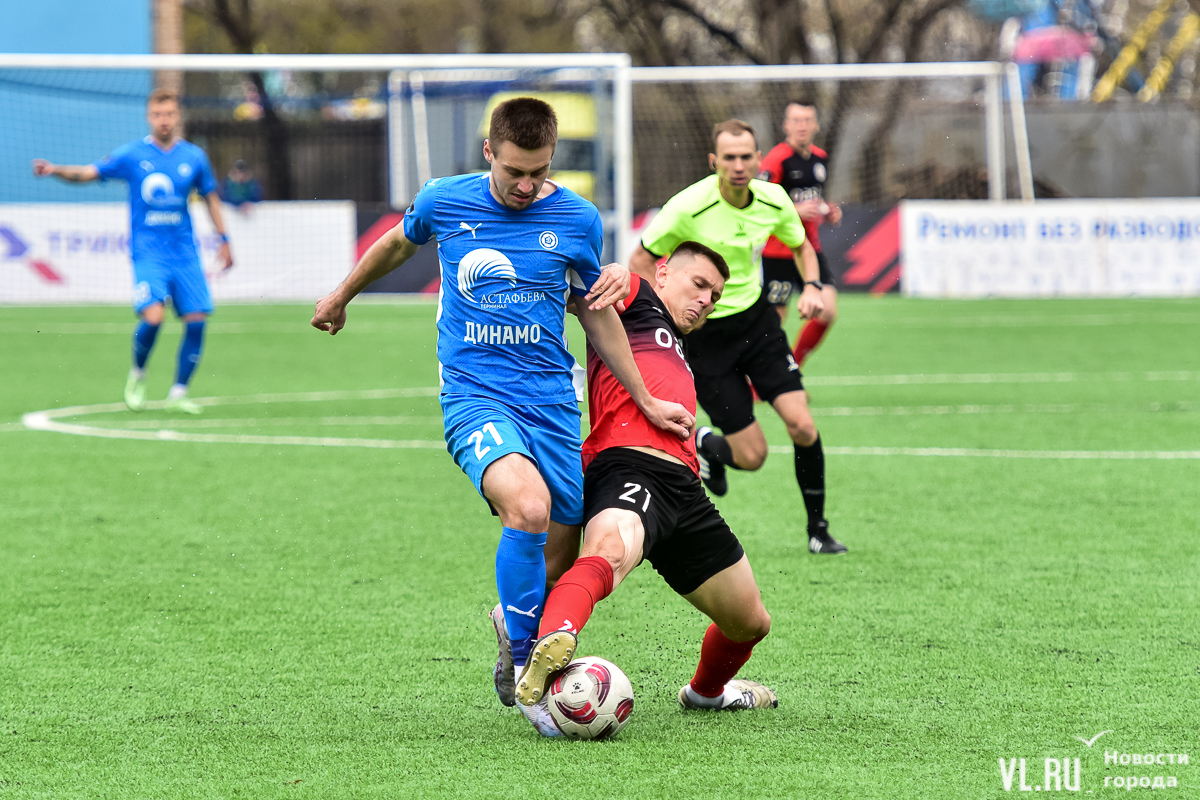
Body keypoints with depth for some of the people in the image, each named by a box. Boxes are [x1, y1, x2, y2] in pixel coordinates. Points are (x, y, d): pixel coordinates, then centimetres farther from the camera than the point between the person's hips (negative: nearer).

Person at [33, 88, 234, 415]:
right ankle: (137, 373, 8)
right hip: (148, 251, -3)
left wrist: (223, 239, 18)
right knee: (153, 316, -22)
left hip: (184, 251, 3)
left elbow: (210, 197, 19)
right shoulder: (131, 155, -1)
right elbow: (88, 173, -4)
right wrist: (56, 170, -22)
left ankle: (178, 393, 9)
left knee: (196, 320, -5)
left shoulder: (194, 157, 6)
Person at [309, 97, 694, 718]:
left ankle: (512, 622, 39)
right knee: (529, 506, -31)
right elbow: (399, 244, 22)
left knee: (560, 563, 4)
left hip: (552, 402, 3)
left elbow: (596, 313, 16)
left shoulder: (577, 219, 2)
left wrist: (646, 400, 18)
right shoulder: (443, 201, -1)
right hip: (474, 395, -3)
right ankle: (522, 659, -16)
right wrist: (341, 297, 36)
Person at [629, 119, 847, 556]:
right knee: (752, 455, -5)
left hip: (756, 319, 4)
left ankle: (818, 530, 9)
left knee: (803, 428, -10)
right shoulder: (688, 208, -22)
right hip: (705, 334, -4)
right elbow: (640, 261, -11)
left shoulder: (773, 199, -8)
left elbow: (800, 245, 13)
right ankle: (701, 445, 31)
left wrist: (811, 286, -6)